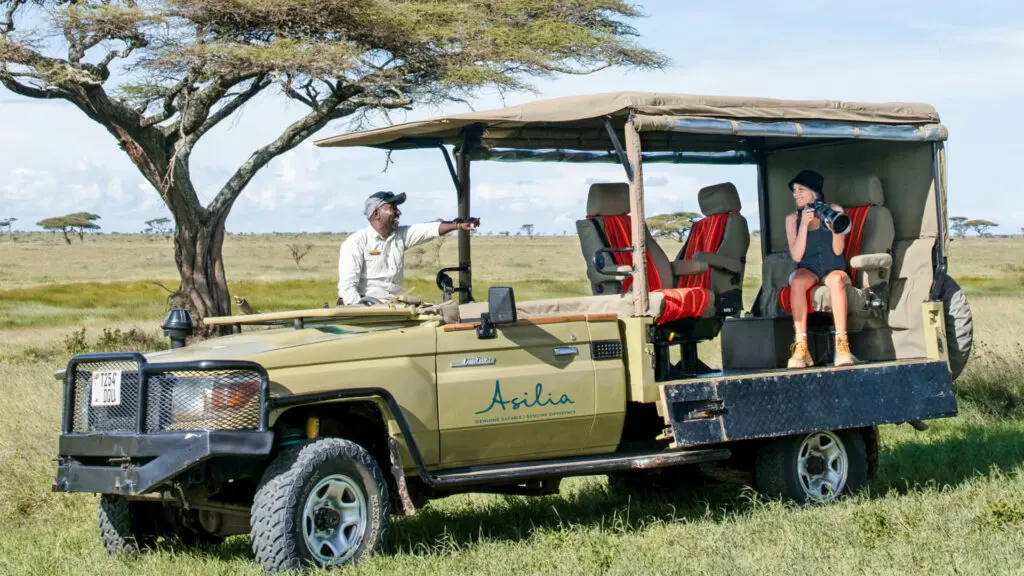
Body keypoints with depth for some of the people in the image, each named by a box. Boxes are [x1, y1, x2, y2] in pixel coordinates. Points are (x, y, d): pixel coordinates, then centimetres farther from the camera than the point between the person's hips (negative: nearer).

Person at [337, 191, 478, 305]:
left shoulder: (400, 235, 12)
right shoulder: (356, 242, -7)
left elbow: (430, 229, 1)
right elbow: (347, 285, -14)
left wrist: (458, 225, -14)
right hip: (363, 305, -7)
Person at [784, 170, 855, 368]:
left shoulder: (834, 210, 2)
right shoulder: (793, 219, 6)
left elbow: (838, 250, -4)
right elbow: (796, 256, -7)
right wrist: (804, 224, -15)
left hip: (833, 269, -1)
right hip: (807, 270, 1)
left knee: (836, 279, -37)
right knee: (798, 281, -35)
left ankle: (841, 345, -42)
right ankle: (801, 347, -42)